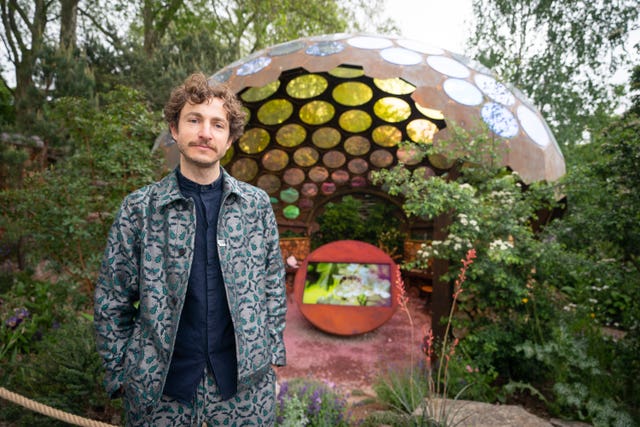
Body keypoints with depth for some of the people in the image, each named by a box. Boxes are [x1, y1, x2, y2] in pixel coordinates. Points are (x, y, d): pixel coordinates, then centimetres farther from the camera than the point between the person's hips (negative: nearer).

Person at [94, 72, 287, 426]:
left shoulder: (256, 204, -1)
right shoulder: (139, 208, -5)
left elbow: (274, 288, 4)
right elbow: (111, 303, 0)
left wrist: (272, 357, 3)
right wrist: (119, 374, 0)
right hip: (158, 387, -1)